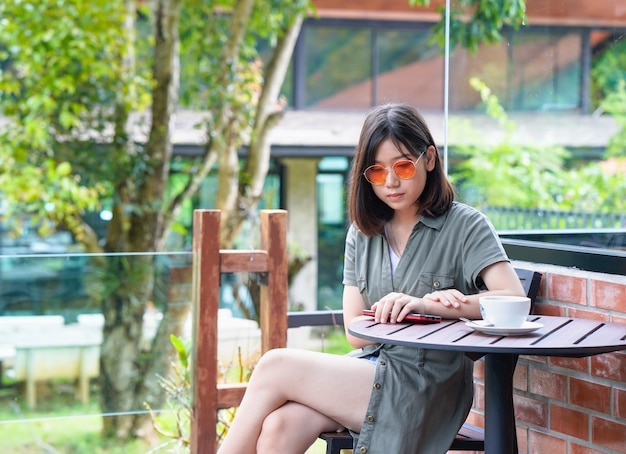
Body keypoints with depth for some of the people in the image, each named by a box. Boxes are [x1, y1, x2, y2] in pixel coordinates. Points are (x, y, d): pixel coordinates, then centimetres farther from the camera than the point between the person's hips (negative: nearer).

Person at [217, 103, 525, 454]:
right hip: (370, 368, 5)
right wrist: (425, 304, -11)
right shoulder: (363, 233, 14)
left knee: (275, 367, -20)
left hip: (426, 389, -5)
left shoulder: (465, 225, -1)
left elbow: (514, 299, -16)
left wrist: (423, 306, -24)